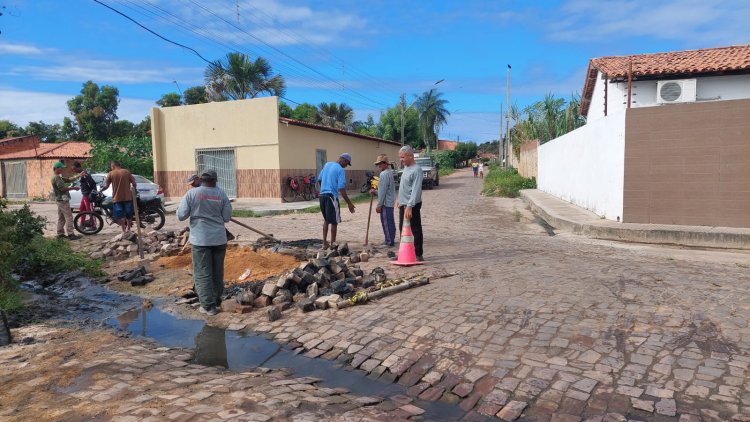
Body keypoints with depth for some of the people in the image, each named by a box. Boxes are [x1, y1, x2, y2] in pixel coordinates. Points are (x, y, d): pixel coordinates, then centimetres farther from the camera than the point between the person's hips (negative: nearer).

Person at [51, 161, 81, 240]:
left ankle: (60, 233, 18)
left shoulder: (59, 177, 16)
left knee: (61, 218, 13)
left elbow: (69, 180, 13)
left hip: (60, 200, 11)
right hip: (63, 200, -11)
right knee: (69, 217, -12)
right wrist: (74, 188, -12)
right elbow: (63, 188, -21)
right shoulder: (56, 178, -15)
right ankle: (71, 234, -15)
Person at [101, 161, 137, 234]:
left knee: (120, 216, 3)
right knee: (129, 215, 13)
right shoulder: (127, 172, 2)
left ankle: (124, 231, -1)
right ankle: (128, 229, 20)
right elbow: (134, 183, 0)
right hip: (128, 197, 2)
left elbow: (106, 186, -4)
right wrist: (134, 189, 18)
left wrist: (101, 190, 13)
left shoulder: (111, 174, -1)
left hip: (117, 198, -1)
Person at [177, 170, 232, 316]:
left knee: (202, 273, 3)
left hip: (201, 239, -3)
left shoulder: (192, 193, -7)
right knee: (217, 272, 16)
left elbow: (181, 216, -6)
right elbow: (227, 217, 1)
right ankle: (216, 300, 28)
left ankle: (209, 305, 2)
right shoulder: (221, 194, -2)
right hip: (219, 238, 3)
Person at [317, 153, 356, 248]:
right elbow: (341, 189, -17)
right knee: (334, 221, 2)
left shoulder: (327, 164, 11)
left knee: (326, 220, 19)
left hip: (322, 195, 8)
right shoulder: (340, 170, -12)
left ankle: (324, 243, 19)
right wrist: (349, 203, -14)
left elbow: (319, 179, 20)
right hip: (331, 196, -8)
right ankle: (333, 244, 7)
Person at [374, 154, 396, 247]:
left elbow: (382, 191, -20)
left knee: (386, 222, -5)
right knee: (390, 222, 14)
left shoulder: (384, 174, -18)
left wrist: (379, 205, -17)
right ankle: (391, 240, 22)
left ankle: (389, 242, -1)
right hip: (390, 202, 10)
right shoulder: (390, 172, 13)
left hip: (385, 203, -10)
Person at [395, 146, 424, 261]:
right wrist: (399, 200, 22)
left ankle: (419, 255, 8)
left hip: (412, 205, -10)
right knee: (402, 230, 15)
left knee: (416, 230, -1)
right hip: (403, 204, 10)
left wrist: (409, 206, -30)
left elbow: (416, 190, -25)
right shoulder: (406, 167, 11)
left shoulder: (416, 170, -18)